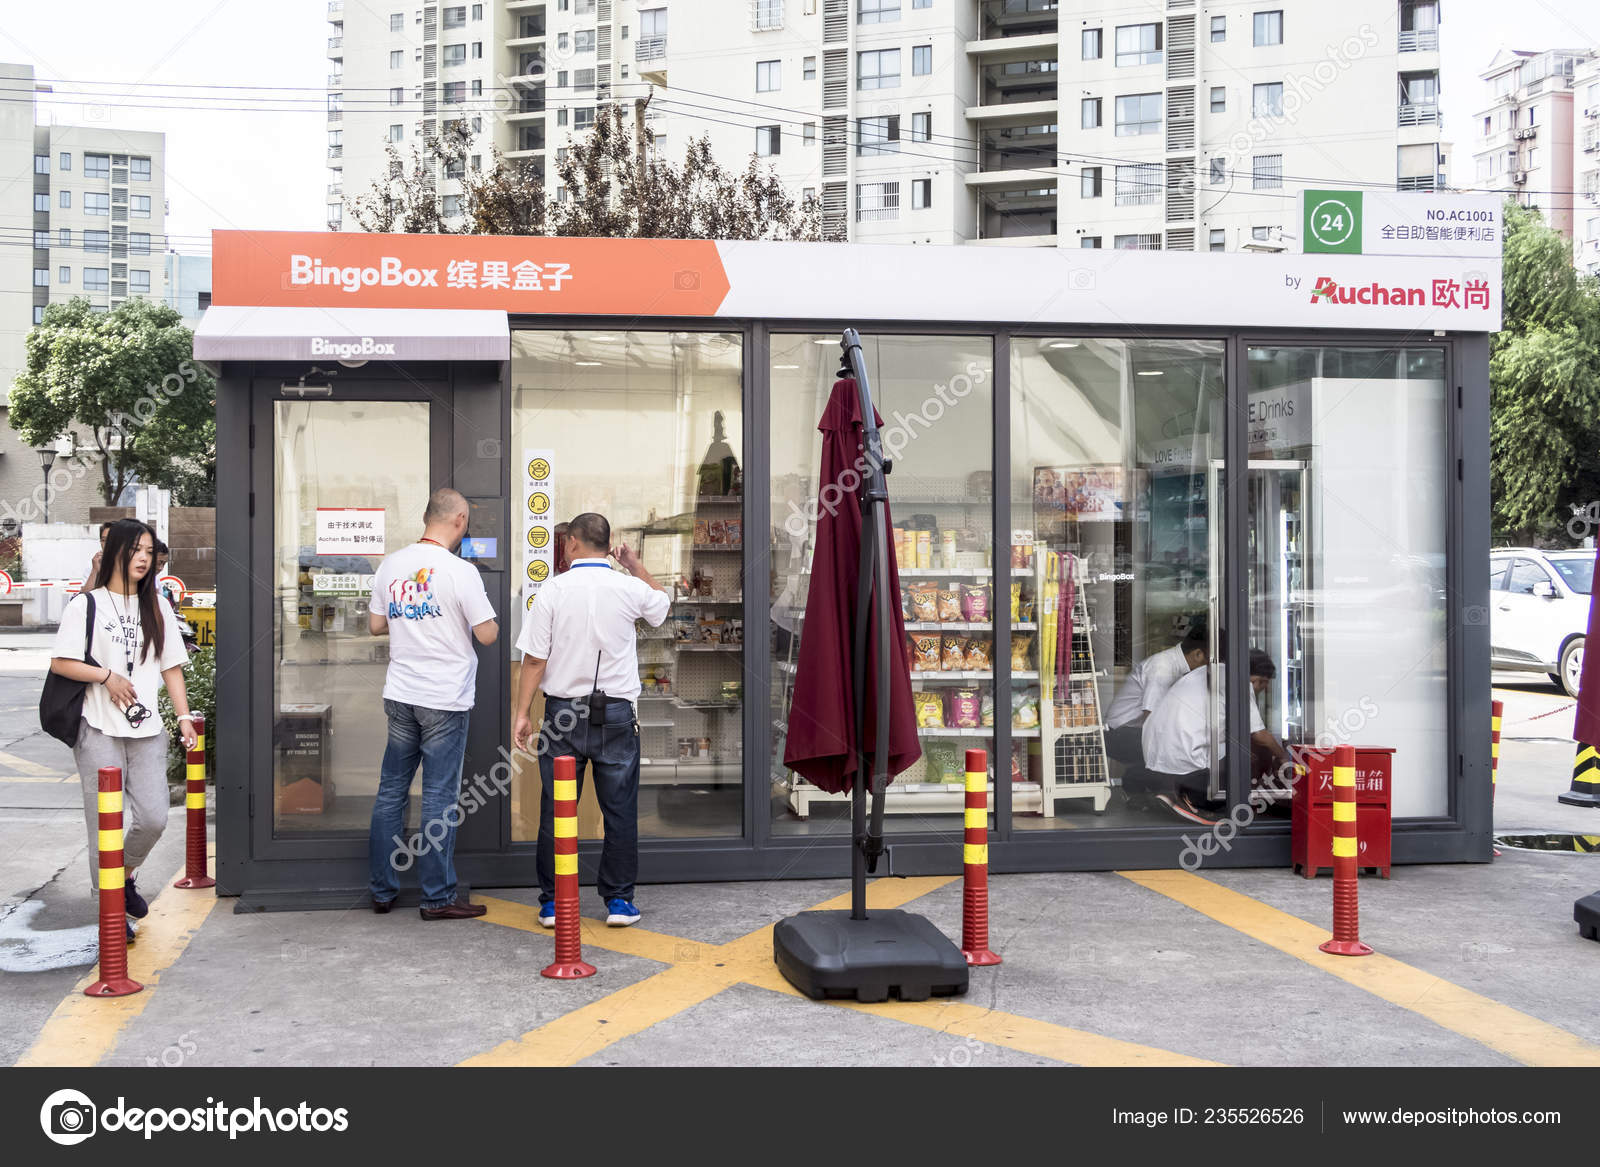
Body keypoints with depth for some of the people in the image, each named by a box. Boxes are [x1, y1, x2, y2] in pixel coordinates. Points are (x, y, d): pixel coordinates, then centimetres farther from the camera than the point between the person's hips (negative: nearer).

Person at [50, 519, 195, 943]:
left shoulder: (157, 608, 13)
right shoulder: (86, 604, 0)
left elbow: (172, 666, 14)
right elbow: (60, 663, -3)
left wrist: (184, 717, 6)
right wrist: (107, 676, -14)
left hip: (147, 731, 4)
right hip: (100, 732, -4)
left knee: (153, 818, -1)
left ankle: (125, 876, 28)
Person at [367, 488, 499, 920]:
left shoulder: (391, 565, 4)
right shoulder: (460, 572, -13)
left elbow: (376, 625, 13)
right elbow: (487, 634, -11)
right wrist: (475, 615, 9)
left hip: (399, 696, 5)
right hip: (444, 701, -5)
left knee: (391, 791, 13)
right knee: (439, 798, 1)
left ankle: (382, 892, 20)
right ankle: (438, 898, 7)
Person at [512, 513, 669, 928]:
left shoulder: (553, 590, -5)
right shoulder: (630, 588, -1)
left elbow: (534, 659, -5)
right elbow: (663, 602, 23)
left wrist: (523, 713, 1)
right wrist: (635, 565, 31)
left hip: (563, 710, 0)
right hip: (616, 713, 1)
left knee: (556, 810, 7)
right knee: (619, 809, 7)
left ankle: (552, 902, 12)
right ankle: (619, 900, 11)